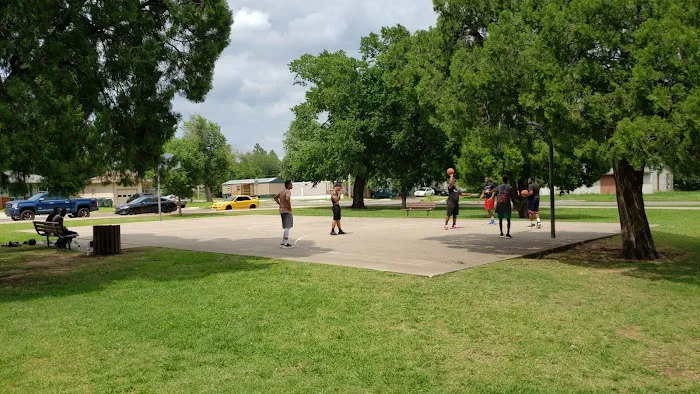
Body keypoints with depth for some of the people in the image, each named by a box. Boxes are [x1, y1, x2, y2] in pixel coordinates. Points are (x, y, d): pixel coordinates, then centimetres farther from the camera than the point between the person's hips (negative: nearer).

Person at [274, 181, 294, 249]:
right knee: (287, 227, -8)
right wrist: (290, 206, -21)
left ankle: (283, 243, 18)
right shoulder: (288, 191, -14)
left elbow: (275, 198, 26)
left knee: (285, 227, 16)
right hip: (287, 211, -9)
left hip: (282, 210, 9)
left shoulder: (282, 191, 14)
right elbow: (287, 198, -34)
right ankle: (286, 244, -11)